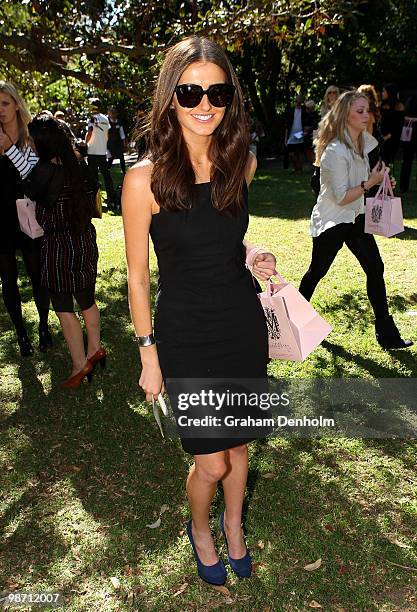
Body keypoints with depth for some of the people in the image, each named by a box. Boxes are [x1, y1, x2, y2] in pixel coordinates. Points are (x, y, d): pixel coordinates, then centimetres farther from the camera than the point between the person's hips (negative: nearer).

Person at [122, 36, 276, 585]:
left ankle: (234, 525, 50)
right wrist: (148, 354, -6)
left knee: (239, 442, 20)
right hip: (185, 338, -4)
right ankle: (199, 530, 43)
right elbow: (137, 276, -9)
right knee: (212, 463, 7)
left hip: (243, 327, 4)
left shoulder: (243, 162, -2)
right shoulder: (145, 177, -16)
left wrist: (254, 259, 4)